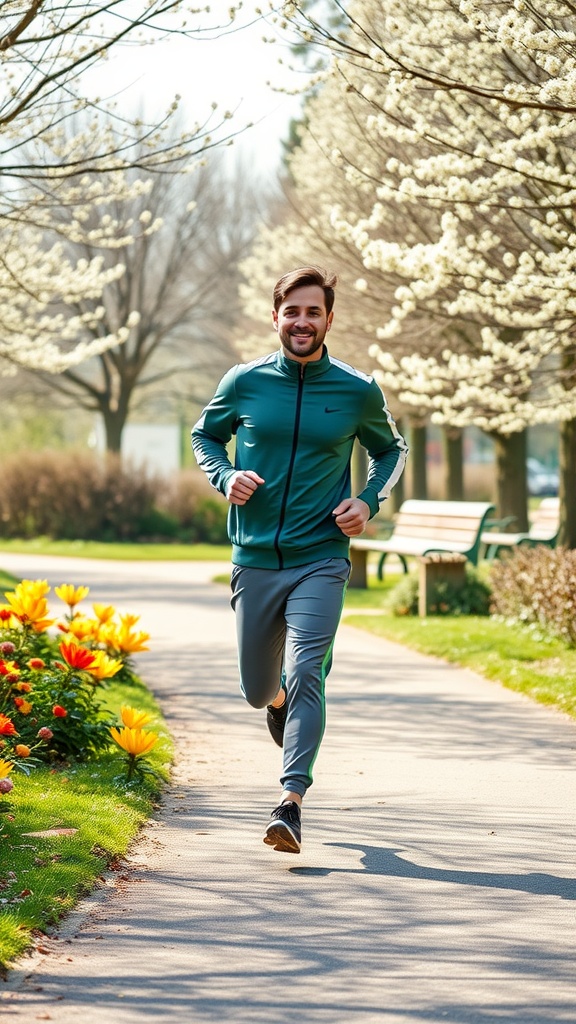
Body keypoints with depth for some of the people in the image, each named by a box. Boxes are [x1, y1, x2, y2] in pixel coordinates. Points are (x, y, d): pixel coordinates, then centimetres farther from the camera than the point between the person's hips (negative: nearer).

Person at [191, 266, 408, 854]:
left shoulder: (358, 392, -1)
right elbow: (204, 436, 17)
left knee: (305, 676, -19)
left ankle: (291, 803, -17)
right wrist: (225, 478, -4)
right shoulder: (244, 383, 0)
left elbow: (390, 450, 17)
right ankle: (280, 700, 49)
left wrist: (369, 502, -1)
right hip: (255, 559, 2)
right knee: (258, 691, 12)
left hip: (321, 561, -2)